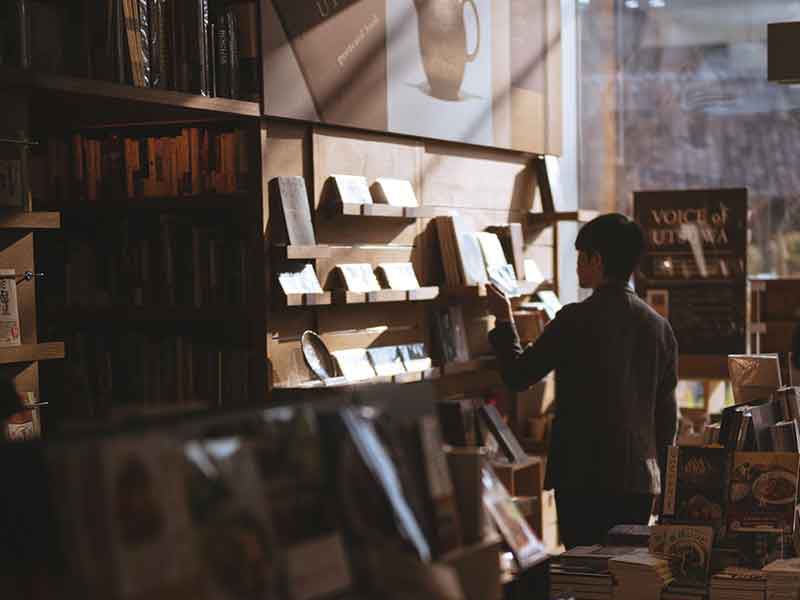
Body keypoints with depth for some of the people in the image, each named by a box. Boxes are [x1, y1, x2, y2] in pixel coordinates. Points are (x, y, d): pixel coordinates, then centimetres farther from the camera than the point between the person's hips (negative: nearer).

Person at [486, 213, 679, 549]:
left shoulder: (576, 320, -10)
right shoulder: (659, 326, 7)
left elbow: (517, 376, -3)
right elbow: (667, 415, 11)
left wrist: (504, 321, 11)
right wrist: (657, 472, 20)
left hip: (584, 478, -5)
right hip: (641, 480, 5)